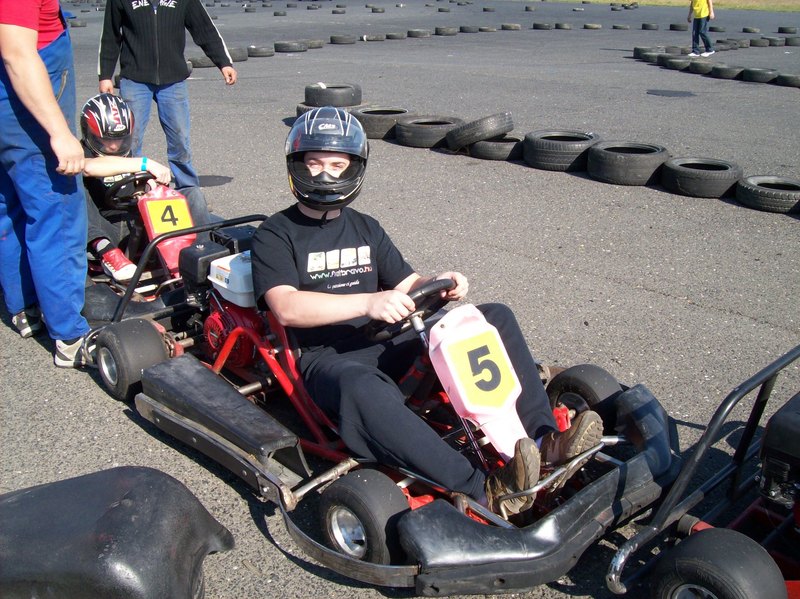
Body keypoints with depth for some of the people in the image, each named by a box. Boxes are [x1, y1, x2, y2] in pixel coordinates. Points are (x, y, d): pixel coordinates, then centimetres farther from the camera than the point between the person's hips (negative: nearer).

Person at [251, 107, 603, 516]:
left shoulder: (365, 228, 19)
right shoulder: (276, 235, 1)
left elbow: (405, 285, 17)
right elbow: (286, 308, -16)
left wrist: (437, 285, -7)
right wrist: (367, 302, -28)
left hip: (385, 346, 6)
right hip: (325, 359, -6)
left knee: (496, 318, -6)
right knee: (363, 388, -43)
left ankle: (543, 440, -22)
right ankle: (483, 490, -46)